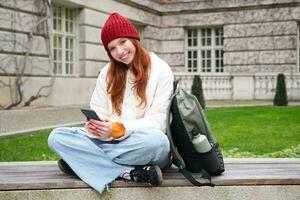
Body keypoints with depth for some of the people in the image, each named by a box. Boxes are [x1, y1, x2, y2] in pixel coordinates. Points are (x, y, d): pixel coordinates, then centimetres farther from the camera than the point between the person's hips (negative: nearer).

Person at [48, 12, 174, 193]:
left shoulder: (160, 70, -3)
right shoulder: (107, 72, 11)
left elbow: (156, 121, -9)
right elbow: (98, 112, 8)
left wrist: (119, 129, -24)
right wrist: (94, 126, -17)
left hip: (143, 146, -4)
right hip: (111, 142, 5)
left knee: (156, 140, -40)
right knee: (56, 137, -17)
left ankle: (84, 160, -22)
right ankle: (130, 173, -25)